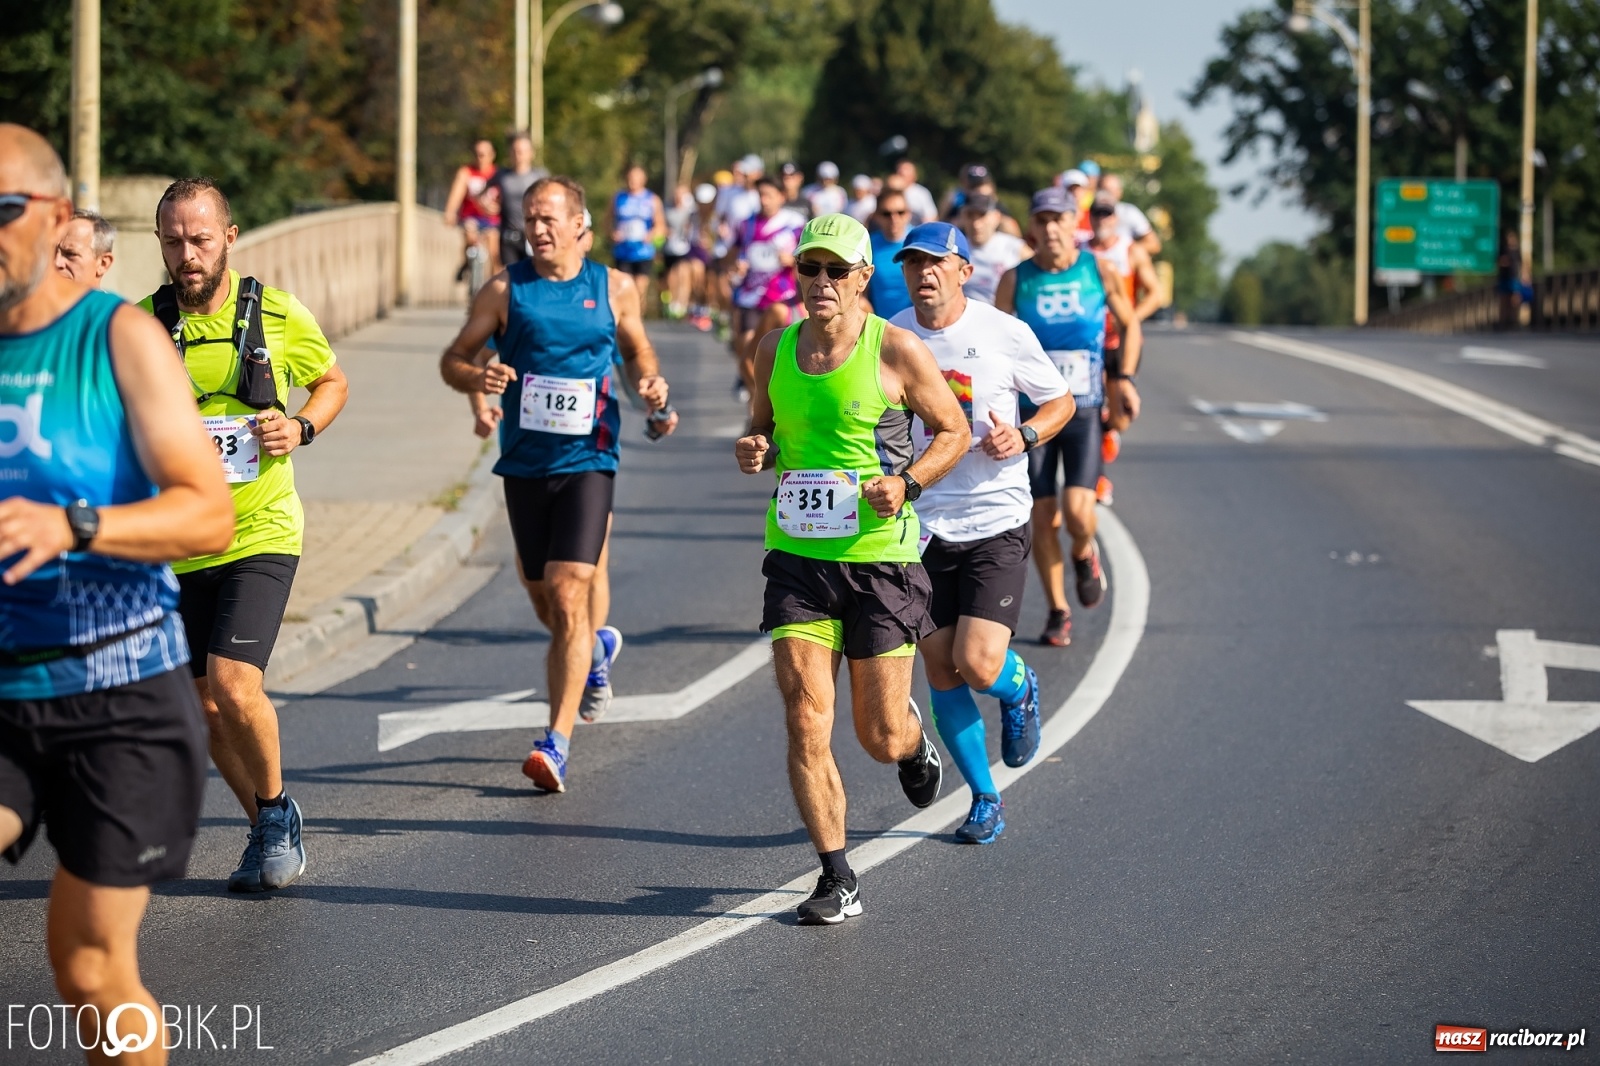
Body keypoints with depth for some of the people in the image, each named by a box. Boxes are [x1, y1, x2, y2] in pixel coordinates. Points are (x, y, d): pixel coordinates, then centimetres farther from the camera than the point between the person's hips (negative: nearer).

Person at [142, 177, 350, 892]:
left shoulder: (281, 317, -5)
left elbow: (333, 382, 13)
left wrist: (301, 429, -6)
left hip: (261, 533, -3)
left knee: (233, 684, -19)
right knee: (209, 706, 8)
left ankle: (276, 808, 7)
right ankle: (270, 831, 29)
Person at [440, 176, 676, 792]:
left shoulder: (614, 289, 4)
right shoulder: (505, 290, 2)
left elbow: (637, 352, 20)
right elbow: (453, 360, 5)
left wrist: (651, 388, -1)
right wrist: (477, 377, -17)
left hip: (587, 460, -2)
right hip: (524, 462, 2)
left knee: (569, 599, -16)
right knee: (544, 604, 14)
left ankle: (557, 743, -19)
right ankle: (597, 650, 49)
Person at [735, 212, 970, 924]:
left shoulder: (897, 350, -7)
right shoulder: (775, 351, 5)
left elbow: (954, 430, 3)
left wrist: (907, 481, -13)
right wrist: (754, 452, -3)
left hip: (880, 558, -3)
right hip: (797, 558, 3)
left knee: (881, 738, 3)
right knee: (806, 725, -8)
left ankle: (914, 746, 42)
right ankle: (837, 881, 2)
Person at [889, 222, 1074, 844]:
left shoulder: (1005, 334, -6)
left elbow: (1061, 401, 7)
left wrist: (1025, 436, -12)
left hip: (996, 523, -3)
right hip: (920, 526, 3)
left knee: (979, 665, -15)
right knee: (940, 671, 4)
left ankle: (1020, 688, 23)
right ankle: (984, 799, 22)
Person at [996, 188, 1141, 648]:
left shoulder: (1099, 272, -1)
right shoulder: (1016, 280, -2)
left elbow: (1129, 323, 14)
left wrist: (1125, 376, 3)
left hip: (1084, 408, -1)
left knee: (1077, 510, -16)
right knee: (1041, 518, -1)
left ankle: (1084, 555, 20)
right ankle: (1058, 611, 16)